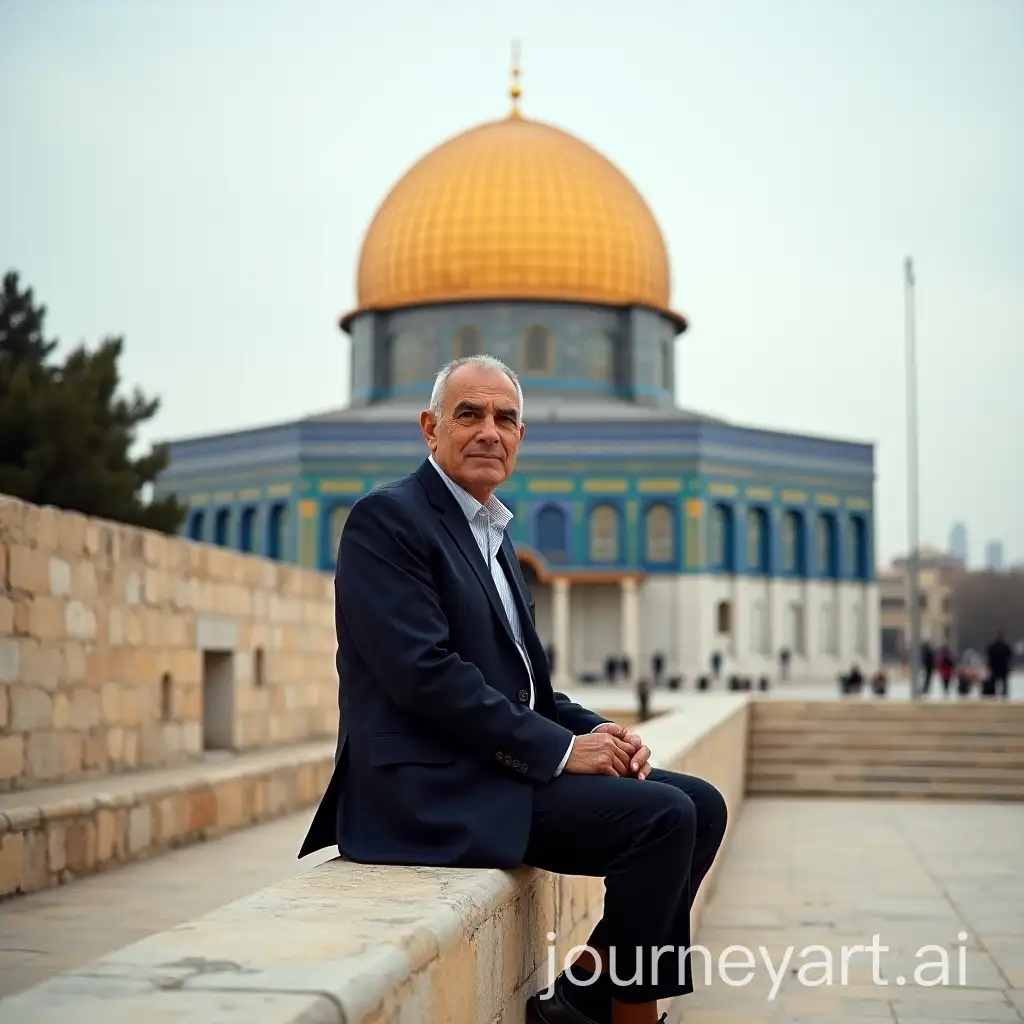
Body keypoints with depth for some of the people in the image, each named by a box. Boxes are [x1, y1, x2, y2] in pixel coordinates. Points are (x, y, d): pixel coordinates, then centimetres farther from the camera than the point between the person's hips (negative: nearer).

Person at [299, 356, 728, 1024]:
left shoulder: (494, 538, 20)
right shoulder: (387, 518, -9)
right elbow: (424, 675, -20)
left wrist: (598, 732, 0)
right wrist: (562, 749, -18)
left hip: (508, 766, 10)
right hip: (431, 785, -10)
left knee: (701, 806, 3)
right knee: (663, 818, -20)